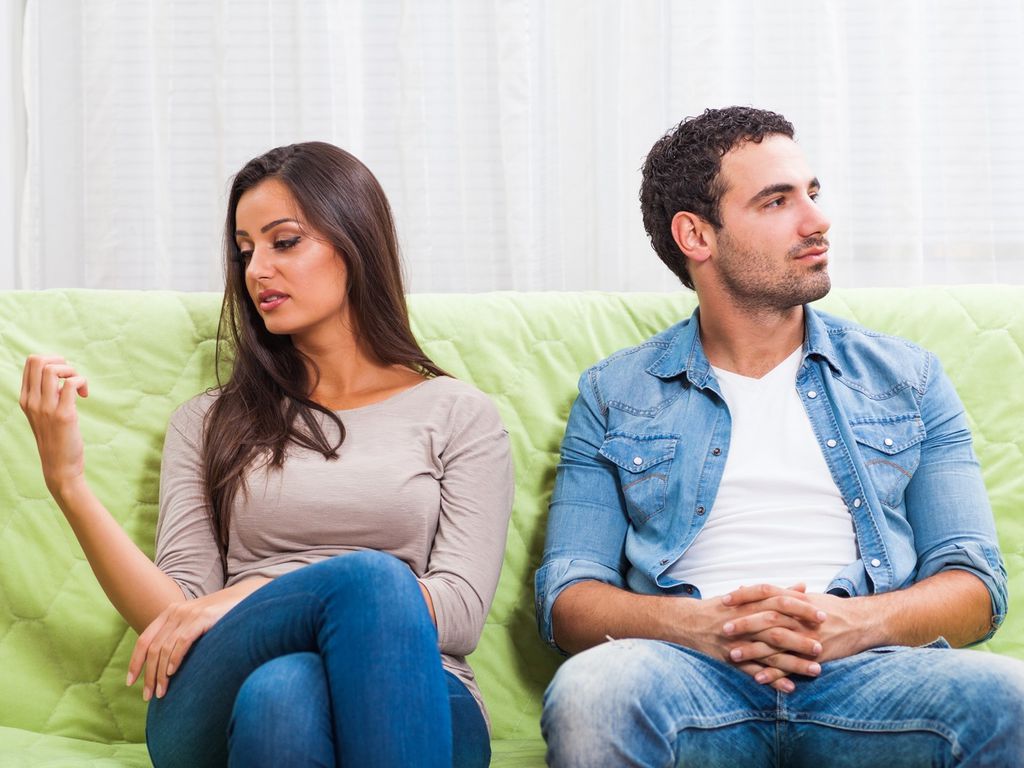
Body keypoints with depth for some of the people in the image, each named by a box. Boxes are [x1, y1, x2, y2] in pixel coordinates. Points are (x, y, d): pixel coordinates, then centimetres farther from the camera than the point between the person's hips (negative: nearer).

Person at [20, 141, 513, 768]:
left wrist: (258, 596, -9)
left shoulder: (459, 416, 15)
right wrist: (69, 483, -4)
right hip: (219, 714, 0)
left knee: (282, 692, -38)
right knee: (368, 573, -35)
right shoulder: (210, 423, 22)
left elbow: (462, 611, 0)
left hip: (411, 705, 0)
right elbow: (178, 616, 9)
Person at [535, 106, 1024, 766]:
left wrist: (857, 622, -10)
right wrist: (699, 624, -12)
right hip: (694, 670, -1)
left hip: (866, 671, 1)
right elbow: (567, 598, 9)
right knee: (591, 691, -36)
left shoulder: (907, 379, 19)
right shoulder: (613, 395, 17)